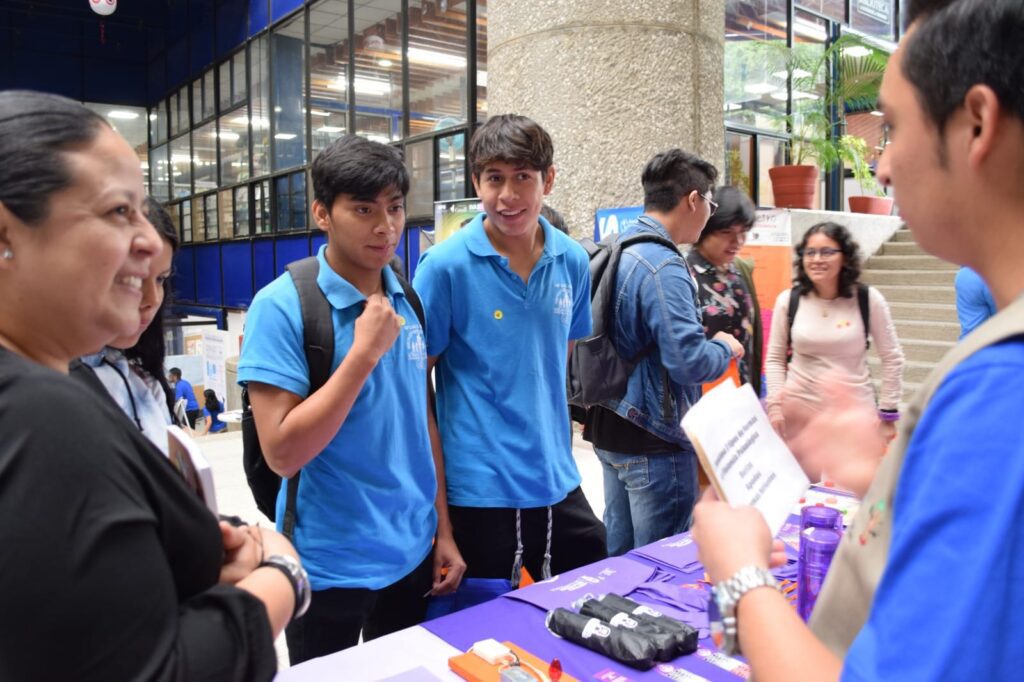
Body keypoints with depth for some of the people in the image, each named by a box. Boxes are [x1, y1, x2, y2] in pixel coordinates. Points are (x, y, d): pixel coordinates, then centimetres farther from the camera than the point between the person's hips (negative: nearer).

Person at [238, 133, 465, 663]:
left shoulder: (409, 301, 1)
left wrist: (443, 529, 6)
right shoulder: (282, 306, -16)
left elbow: (422, 419, 6)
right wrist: (365, 352, -24)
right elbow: (282, 453, -20)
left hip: (414, 554, 5)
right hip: (331, 566, -5)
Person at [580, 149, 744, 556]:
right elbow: (689, 362, -26)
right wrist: (726, 347, -5)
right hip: (655, 442, -9)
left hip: (610, 429, 9)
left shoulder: (617, 250, 8)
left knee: (617, 555, 21)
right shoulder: (663, 267, -21)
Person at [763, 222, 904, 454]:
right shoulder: (788, 300, -1)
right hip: (798, 409, 1)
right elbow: (774, 359, 7)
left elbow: (892, 358, 3)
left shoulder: (868, 299, -5)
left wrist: (888, 413, 2)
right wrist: (775, 405, -2)